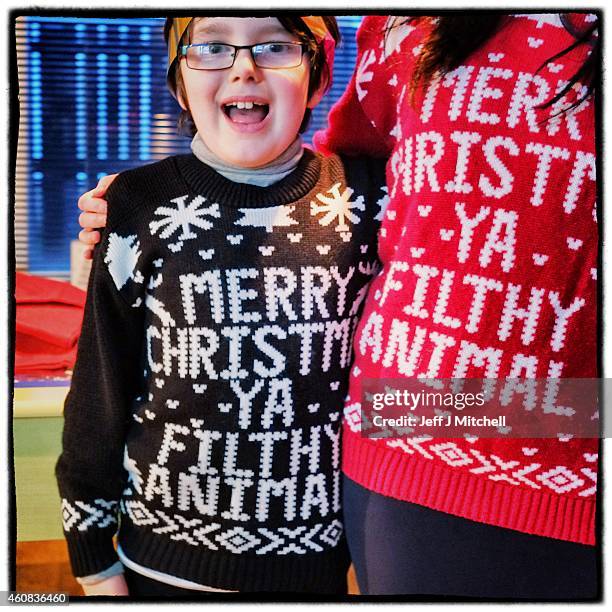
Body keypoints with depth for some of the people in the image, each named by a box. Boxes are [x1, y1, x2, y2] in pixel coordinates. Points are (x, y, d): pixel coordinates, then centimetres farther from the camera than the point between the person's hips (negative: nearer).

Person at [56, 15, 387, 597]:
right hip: (165, 561, 0)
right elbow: (98, 394, -2)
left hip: (318, 556, 1)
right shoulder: (139, 206, -8)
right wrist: (95, 563, 3)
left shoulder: (364, 196, -7)